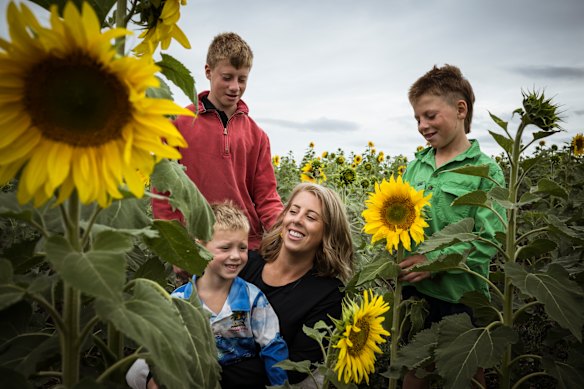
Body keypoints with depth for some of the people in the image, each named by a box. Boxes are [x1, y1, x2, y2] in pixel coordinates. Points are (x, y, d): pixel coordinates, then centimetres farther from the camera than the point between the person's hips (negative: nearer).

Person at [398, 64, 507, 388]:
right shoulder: (414, 167, 5)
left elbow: (489, 240, -14)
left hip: (460, 297, -4)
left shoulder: (486, 170, -9)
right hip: (413, 290, 4)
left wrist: (434, 260, -23)